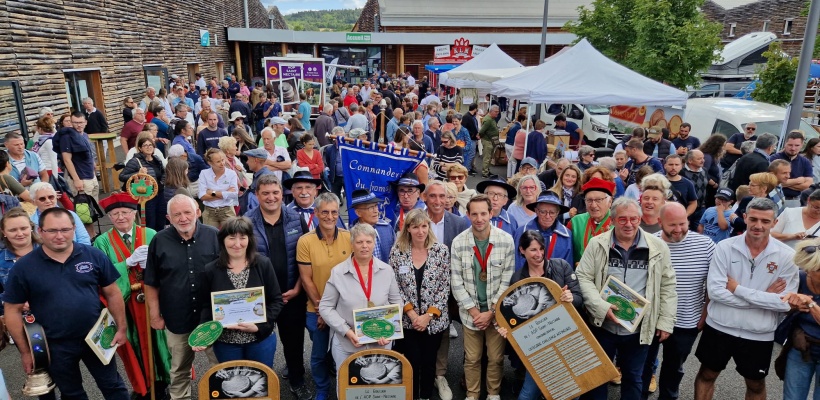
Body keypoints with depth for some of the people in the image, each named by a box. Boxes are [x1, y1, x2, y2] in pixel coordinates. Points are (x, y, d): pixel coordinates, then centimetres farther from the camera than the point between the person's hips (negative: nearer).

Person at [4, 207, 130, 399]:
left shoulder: (94, 255, -8)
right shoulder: (24, 267, -10)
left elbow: (112, 293, 0)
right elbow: (13, 311, -3)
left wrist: (121, 327, 0)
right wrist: (25, 352, -2)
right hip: (55, 346, 0)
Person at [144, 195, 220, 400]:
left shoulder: (214, 236, -8)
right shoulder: (160, 241, -6)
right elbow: (151, 283, 1)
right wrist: (154, 315, 1)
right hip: (177, 319, 1)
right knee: (179, 370, 19)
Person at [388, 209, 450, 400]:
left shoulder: (441, 250, -7)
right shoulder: (397, 251, -7)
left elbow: (445, 287, -6)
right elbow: (395, 287, -4)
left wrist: (429, 315, -11)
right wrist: (412, 313, -11)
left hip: (434, 319, 0)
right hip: (407, 320, 0)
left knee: (429, 362, 12)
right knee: (412, 362, 7)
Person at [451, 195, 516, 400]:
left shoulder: (506, 240, -9)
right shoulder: (458, 242, -8)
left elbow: (507, 280, -6)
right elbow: (456, 282, -4)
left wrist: (492, 311, -8)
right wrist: (474, 311, -8)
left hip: (497, 311, 0)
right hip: (470, 312, 0)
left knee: (496, 358, 10)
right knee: (471, 358, 10)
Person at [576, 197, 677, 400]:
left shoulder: (658, 247, -4)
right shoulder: (597, 244, -6)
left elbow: (668, 286, 2)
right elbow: (583, 278, -5)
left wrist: (666, 321, 0)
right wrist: (602, 307, -17)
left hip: (638, 329, 1)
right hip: (603, 326, 0)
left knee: (633, 378, 19)